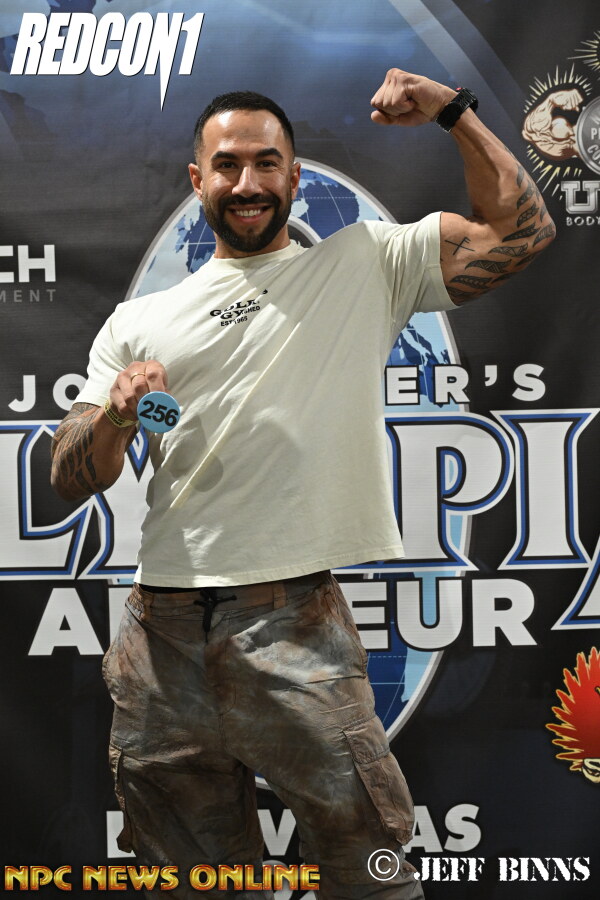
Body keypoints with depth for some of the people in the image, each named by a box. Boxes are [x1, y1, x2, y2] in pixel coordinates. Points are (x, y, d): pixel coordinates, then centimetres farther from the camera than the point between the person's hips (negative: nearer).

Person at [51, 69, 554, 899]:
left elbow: (521, 231, 1)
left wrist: (453, 111, -1)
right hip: (163, 634, 3)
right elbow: (71, 479, 11)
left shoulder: (363, 266, 8)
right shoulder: (139, 323, 14)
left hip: (294, 628, -3)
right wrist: (115, 413, -10)